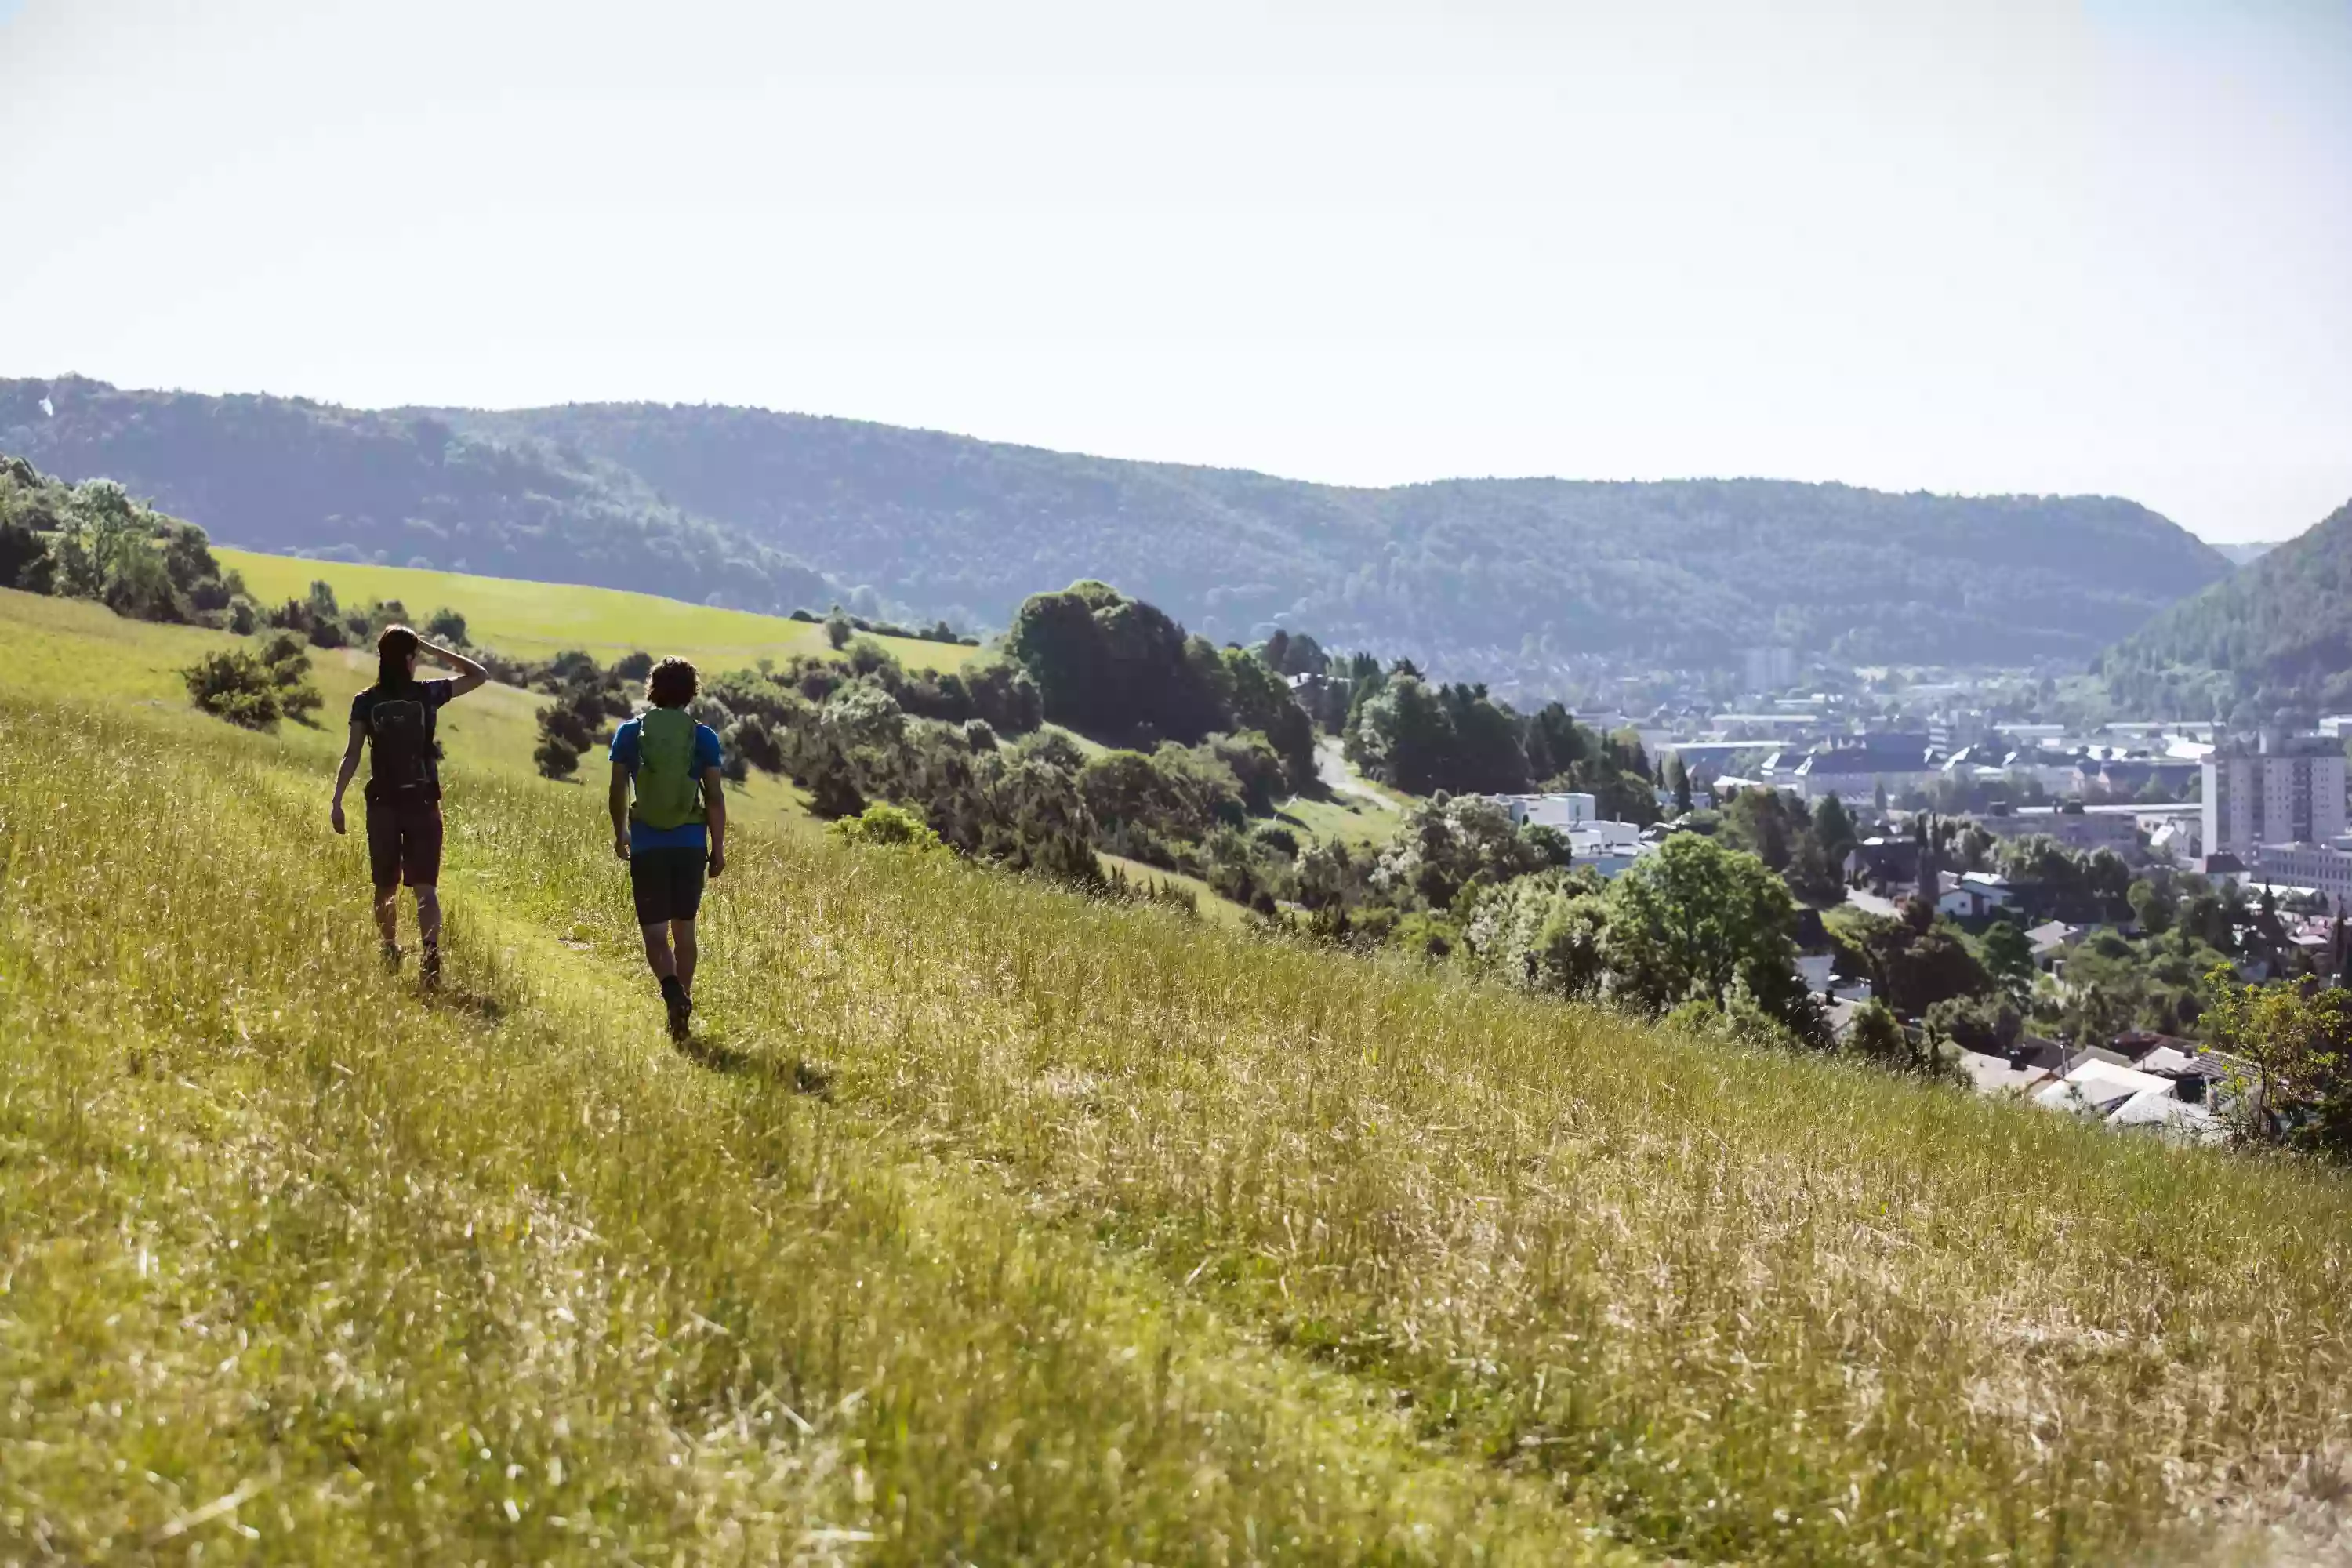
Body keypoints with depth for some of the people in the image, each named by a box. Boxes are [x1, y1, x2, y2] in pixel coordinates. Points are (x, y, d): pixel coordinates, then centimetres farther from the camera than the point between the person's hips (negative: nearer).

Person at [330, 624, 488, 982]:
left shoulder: (365, 701, -2)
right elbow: (480, 675, 6)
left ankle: (390, 955, 23)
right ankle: (430, 956, -17)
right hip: (423, 802, -2)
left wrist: (337, 800, -2)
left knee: (385, 887, 15)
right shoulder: (427, 694, -5)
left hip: (382, 803, 2)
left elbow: (352, 754, -5)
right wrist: (434, 650, 5)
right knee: (425, 886, -3)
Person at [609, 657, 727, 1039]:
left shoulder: (630, 733, -1)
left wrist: (620, 834, 18)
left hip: (647, 846, -1)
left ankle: (673, 991, -26)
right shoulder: (704, 737, -2)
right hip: (691, 845, 1)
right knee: (684, 929, 15)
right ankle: (683, 1001, 19)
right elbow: (715, 797, -3)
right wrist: (718, 847, 5)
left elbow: (618, 791, 3)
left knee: (655, 932, 0)